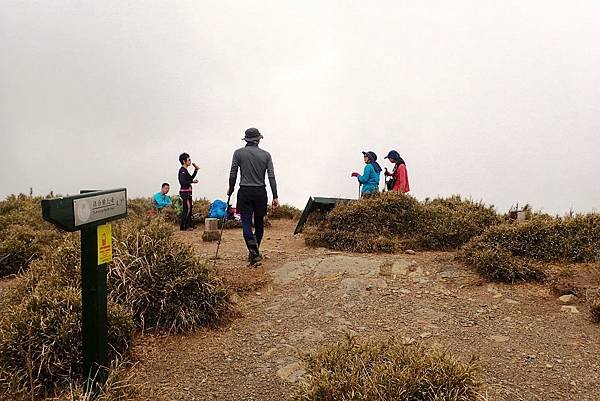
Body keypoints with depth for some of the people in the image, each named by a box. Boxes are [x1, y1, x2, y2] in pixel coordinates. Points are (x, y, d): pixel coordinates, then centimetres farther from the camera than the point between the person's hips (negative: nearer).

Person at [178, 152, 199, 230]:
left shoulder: (185, 170, 15)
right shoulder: (182, 170, -15)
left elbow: (190, 178, 24)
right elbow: (183, 182, -23)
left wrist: (196, 170, 18)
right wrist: (192, 181, -19)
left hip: (188, 192, 10)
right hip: (184, 192, -10)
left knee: (189, 208, 13)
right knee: (187, 208, -9)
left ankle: (188, 225, 21)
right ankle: (183, 226, -5)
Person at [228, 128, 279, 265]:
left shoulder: (238, 153, 1)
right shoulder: (266, 154, 3)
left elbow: (233, 175, -1)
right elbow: (271, 177, -2)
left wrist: (230, 190, 15)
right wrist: (275, 197, -1)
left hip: (244, 192, -1)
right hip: (260, 192, 2)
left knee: (246, 223, -3)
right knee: (259, 223, 13)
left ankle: (253, 250, -22)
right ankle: (255, 252, 22)